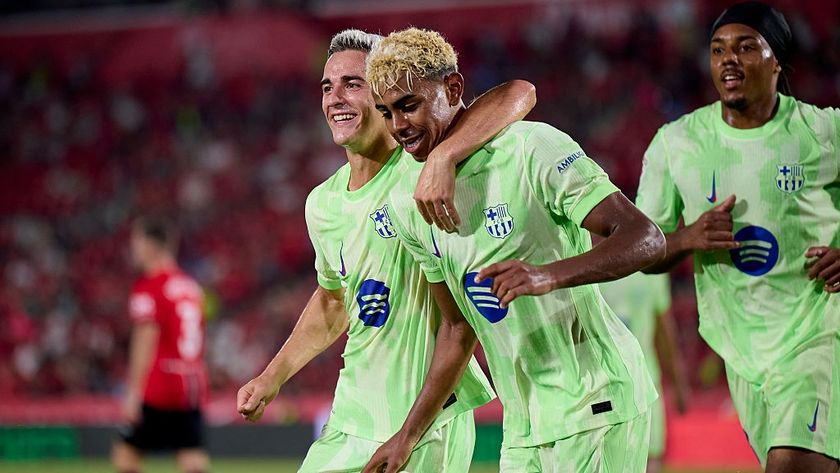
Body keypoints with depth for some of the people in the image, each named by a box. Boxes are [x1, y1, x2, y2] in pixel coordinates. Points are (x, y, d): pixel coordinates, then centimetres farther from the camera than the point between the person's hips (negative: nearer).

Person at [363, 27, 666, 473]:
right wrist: (407, 436, 15)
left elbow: (646, 238, -20)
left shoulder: (533, 149, -13)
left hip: (594, 405, -6)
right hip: (523, 426, 7)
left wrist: (549, 275, -34)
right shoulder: (406, 202, 7)